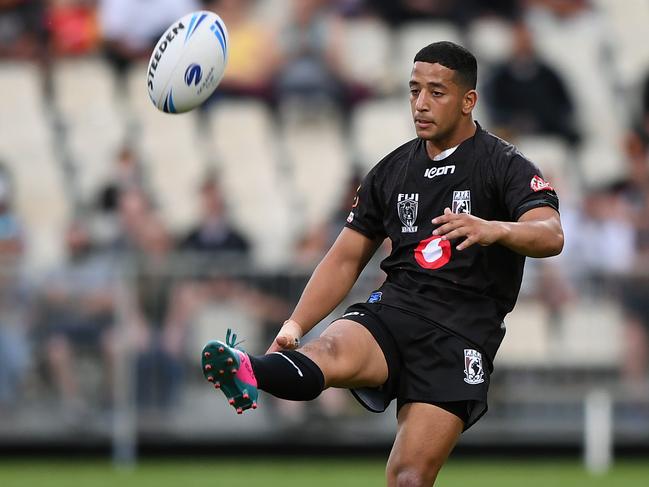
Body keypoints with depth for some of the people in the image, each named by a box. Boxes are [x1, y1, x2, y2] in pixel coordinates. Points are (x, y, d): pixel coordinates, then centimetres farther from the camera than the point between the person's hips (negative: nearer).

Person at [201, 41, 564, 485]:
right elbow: (347, 258, 20)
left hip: (462, 329, -3)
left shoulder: (505, 166, 1)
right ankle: (250, 376, -64)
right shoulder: (392, 171, 18)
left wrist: (494, 229, -38)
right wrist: (294, 326, 5)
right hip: (394, 307, 3)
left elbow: (550, 235, -16)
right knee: (330, 351, -32)